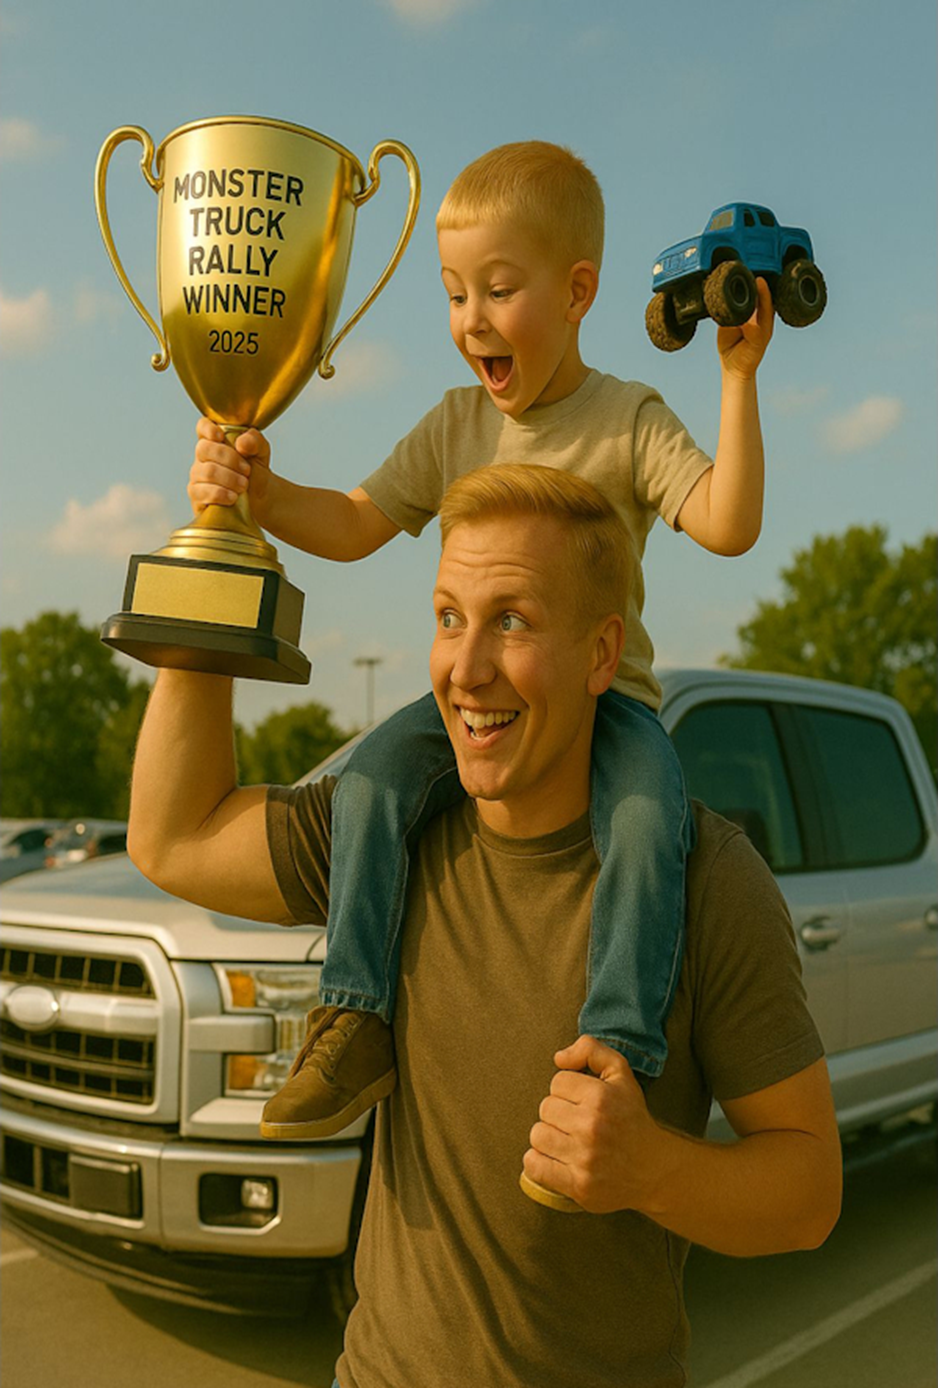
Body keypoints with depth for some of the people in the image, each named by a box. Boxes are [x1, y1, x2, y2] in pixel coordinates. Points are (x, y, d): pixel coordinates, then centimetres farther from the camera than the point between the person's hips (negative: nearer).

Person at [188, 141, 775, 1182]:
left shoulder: (630, 420, -1)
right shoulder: (456, 425, 10)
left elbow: (729, 526, -14)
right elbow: (355, 526, 8)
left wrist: (738, 379, -20)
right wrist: (261, 492, -10)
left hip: (603, 695, -3)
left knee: (648, 820, -33)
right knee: (370, 779, -24)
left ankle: (618, 1049, -24)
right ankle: (356, 1020, -18)